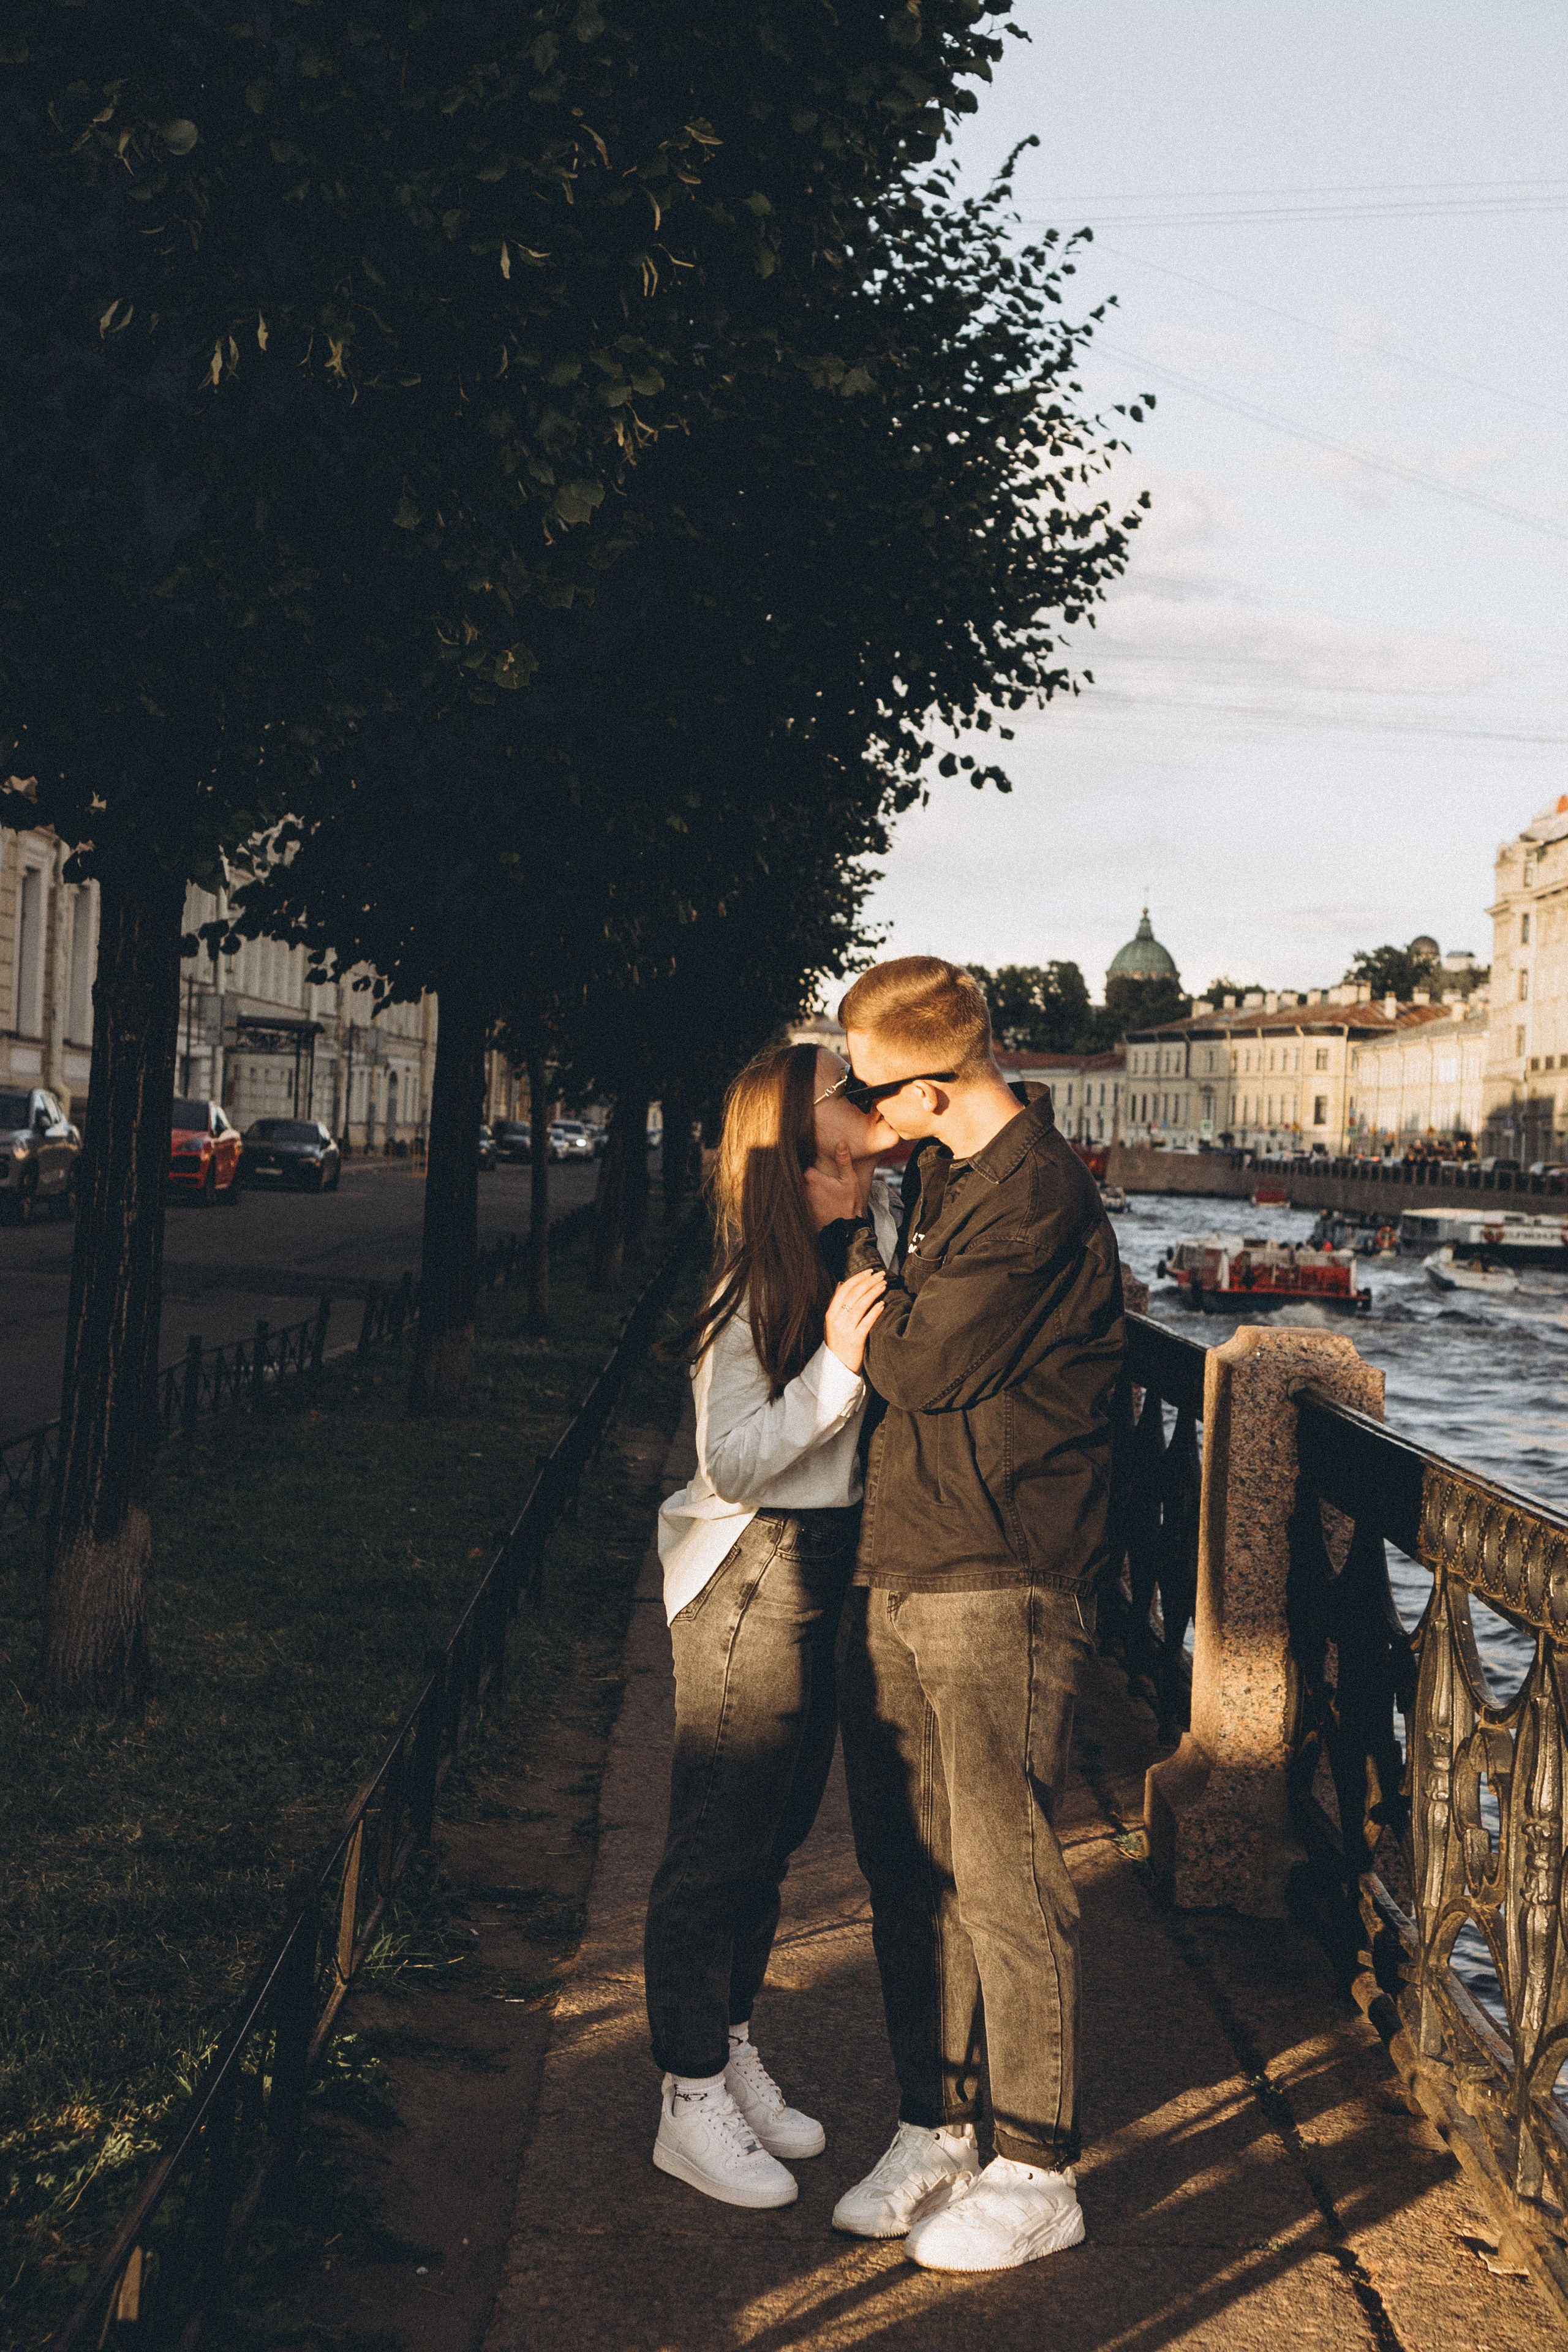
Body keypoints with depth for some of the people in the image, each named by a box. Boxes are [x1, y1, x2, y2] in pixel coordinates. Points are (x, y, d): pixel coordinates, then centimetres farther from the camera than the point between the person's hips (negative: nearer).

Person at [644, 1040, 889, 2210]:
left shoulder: (840, 1264, 7)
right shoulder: (759, 1283, -19)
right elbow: (731, 1465, -21)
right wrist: (840, 1361, -26)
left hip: (822, 1577, 9)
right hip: (752, 1578, -9)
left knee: (774, 1833, 19)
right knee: (720, 1842, 1)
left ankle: (734, 2056, 34)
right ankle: (691, 2105, 13)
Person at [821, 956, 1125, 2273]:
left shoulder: (1036, 1192, -15)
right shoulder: (946, 1175, 15)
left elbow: (927, 1366, -14)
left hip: (1001, 1583, -9)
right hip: (895, 1572, 9)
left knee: (1005, 1881, -2)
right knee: (908, 1865, 13)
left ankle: (1038, 2175, 10)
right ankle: (935, 2129, 26)